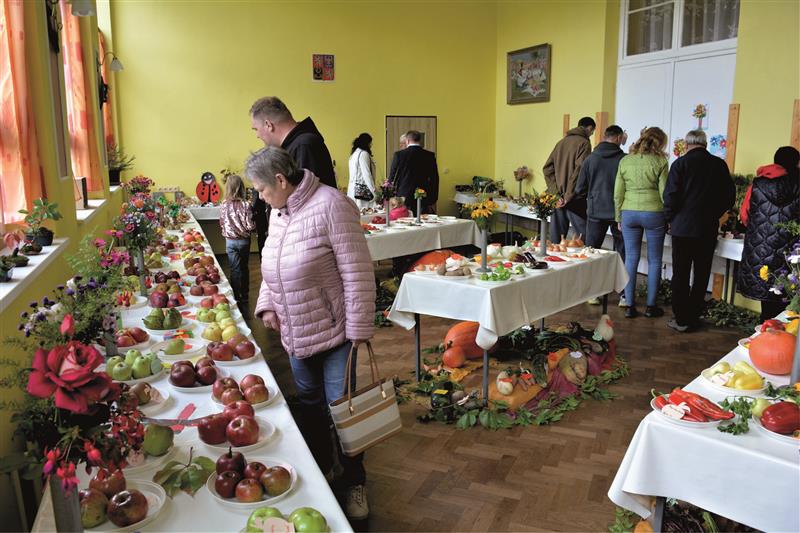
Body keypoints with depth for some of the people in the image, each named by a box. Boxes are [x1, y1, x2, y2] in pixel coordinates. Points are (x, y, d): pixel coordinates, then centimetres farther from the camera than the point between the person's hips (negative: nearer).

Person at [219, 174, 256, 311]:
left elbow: (221, 223, 2)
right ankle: (245, 297, 29)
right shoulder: (245, 205, -16)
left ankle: (237, 299, 7)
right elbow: (250, 226, -17)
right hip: (244, 240, 0)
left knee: (235, 270, 7)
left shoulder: (224, 205, -9)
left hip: (230, 241, 1)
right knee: (244, 268, 16)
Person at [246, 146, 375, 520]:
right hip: (296, 334, 7)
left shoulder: (330, 205, -19)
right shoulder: (278, 212, 6)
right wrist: (267, 305, 3)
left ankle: (355, 483, 25)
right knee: (308, 405, 18)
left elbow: (357, 272, -20)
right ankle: (319, 469, 39)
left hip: (334, 331, -7)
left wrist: (358, 329, -18)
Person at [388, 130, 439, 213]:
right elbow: (434, 178, 4)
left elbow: (392, 176, 3)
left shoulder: (399, 155, -2)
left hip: (404, 197, -1)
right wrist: (433, 201, 10)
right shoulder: (430, 156, 2)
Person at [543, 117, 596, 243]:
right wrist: (568, 196, -13)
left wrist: (557, 193, 1)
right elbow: (579, 170, -16)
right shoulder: (584, 143, -6)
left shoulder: (561, 142, 15)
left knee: (555, 240, 10)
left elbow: (547, 168, 9)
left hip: (558, 198, 7)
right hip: (575, 199, -7)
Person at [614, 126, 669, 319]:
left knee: (631, 259, 8)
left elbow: (618, 193, 5)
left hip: (629, 213, 3)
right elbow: (664, 193, -4)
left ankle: (630, 306, 10)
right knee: (654, 261, 9)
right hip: (653, 213, -3)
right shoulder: (659, 162, -5)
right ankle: (651, 306, 14)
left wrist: (619, 217, 13)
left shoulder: (625, 161, 4)